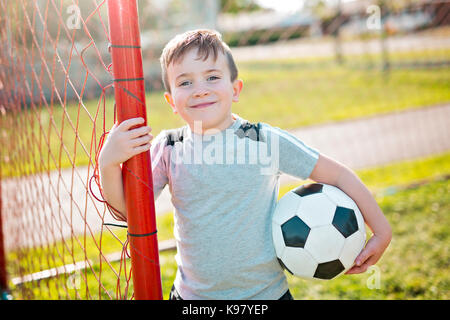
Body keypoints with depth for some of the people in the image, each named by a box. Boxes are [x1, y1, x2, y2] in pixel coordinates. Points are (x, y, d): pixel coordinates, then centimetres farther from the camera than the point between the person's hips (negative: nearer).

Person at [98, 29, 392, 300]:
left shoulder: (267, 142, -13)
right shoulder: (166, 149, -6)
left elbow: (339, 175, -6)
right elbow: (128, 208, -8)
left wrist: (382, 232, -3)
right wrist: (108, 162, -25)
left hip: (266, 293, -1)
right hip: (191, 294, 2)